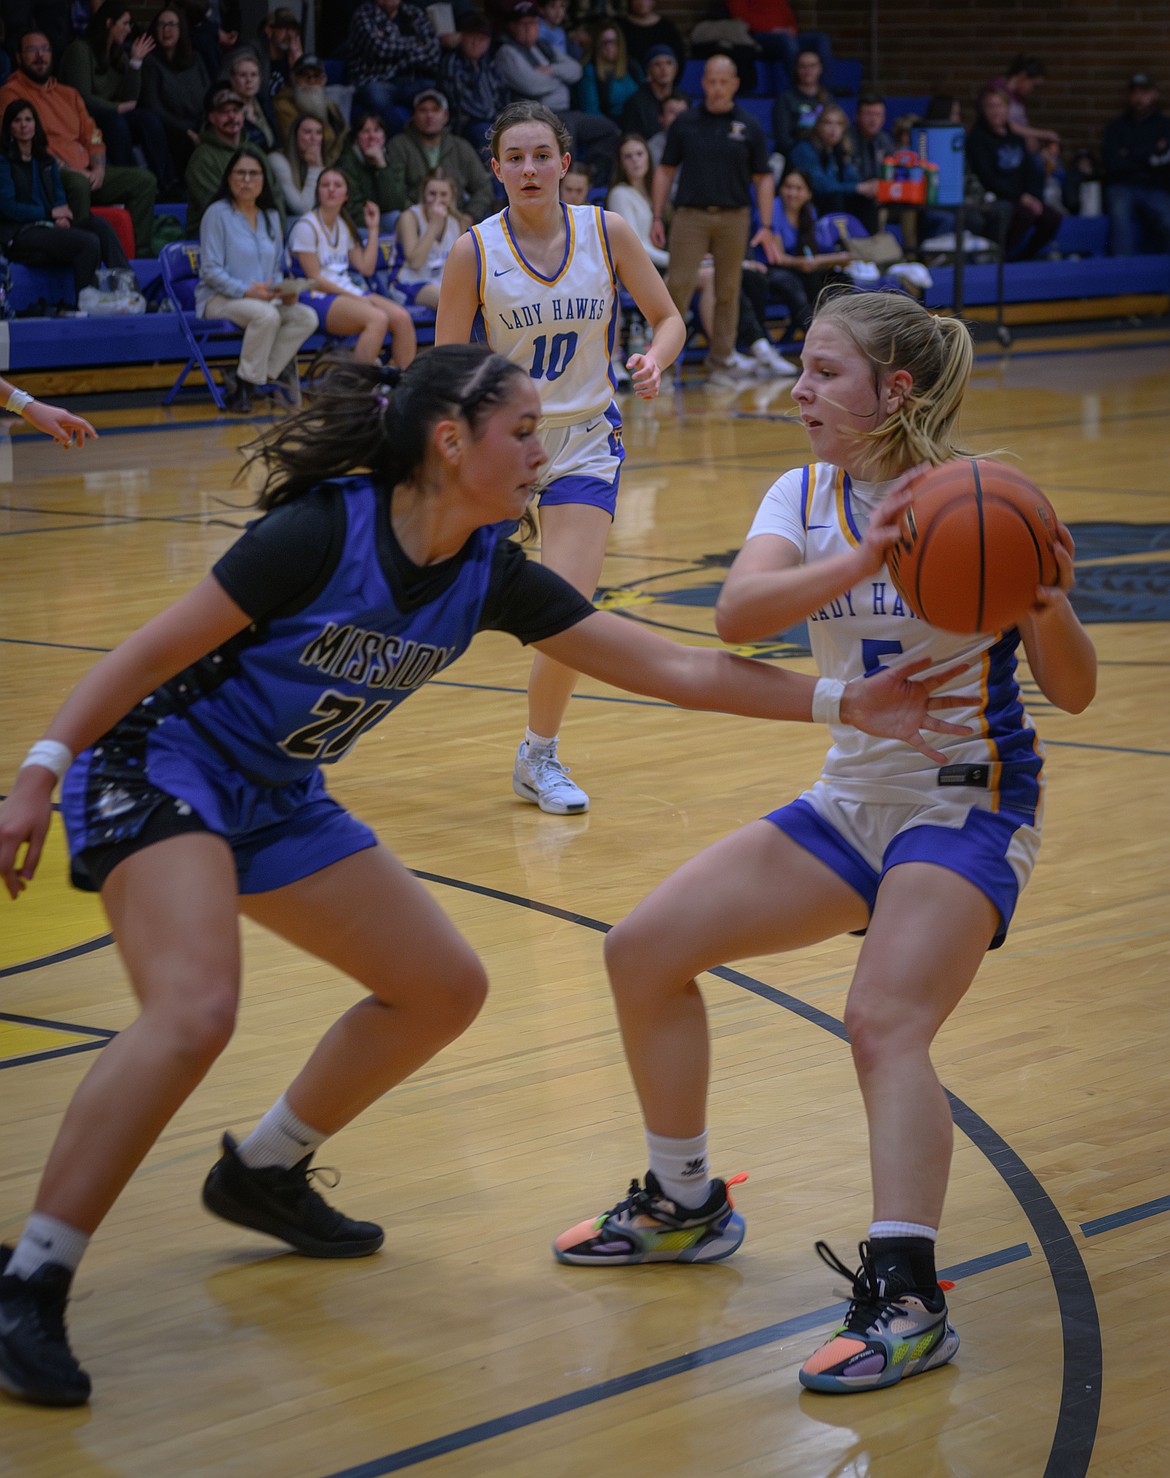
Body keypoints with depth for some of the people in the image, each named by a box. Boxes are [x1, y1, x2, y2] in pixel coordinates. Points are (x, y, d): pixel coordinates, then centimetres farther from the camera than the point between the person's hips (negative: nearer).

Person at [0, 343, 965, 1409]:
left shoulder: (491, 577, -3)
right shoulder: (323, 533, -23)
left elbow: (668, 667, -3)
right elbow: (155, 651, -18)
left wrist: (841, 703, -8)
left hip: (276, 802, 8)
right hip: (156, 770, -8)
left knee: (444, 988, 9)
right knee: (195, 1011, -30)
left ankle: (264, 1173, 28)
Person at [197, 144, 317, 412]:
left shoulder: (271, 216, 18)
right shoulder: (217, 214, -4)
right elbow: (211, 271, -11)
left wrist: (285, 291, -4)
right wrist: (247, 291, -24)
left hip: (264, 298, 7)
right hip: (219, 299, -7)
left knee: (307, 317, -22)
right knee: (266, 315, -38)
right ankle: (245, 383, -19)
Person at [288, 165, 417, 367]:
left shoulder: (345, 227, 18)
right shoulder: (306, 227, -5)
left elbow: (366, 268, 12)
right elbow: (314, 278, -10)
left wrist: (373, 229, 12)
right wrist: (355, 297, -14)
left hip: (349, 292, 7)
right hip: (319, 298, -7)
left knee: (401, 317, -18)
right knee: (378, 318, -32)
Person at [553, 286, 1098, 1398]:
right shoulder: (808, 497, 1)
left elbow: (1072, 692, -11)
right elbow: (737, 612, -21)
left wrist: (1051, 604, -32)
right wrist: (863, 561, -37)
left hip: (968, 803, -7)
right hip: (852, 799, 7)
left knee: (885, 1023, -28)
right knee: (644, 949, 3)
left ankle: (905, 1298, -30)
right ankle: (684, 1208, 20)